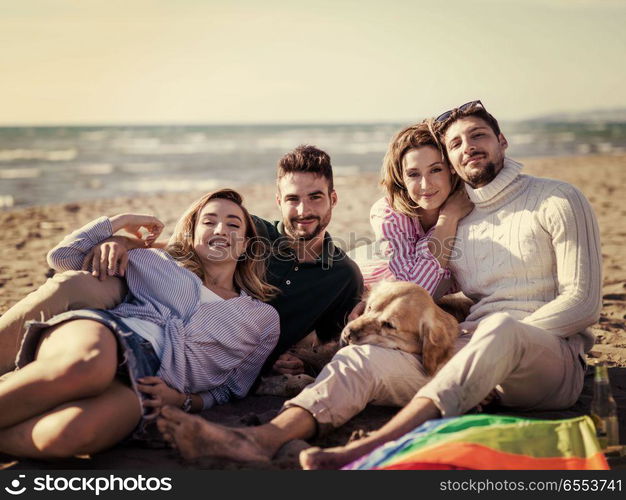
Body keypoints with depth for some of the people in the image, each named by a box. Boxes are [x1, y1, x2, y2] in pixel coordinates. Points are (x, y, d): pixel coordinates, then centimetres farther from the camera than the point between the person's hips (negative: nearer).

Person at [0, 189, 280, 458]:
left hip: (141, 387, -1)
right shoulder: (157, 261, 25)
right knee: (87, 365, -42)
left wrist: (182, 400, 1)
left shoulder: (264, 319, 22)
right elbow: (63, 257, 27)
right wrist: (122, 220, 24)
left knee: (73, 432, -39)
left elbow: (230, 391, 21)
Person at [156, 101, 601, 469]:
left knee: (500, 328, -39)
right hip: (471, 363, 4)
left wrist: (499, 339, -14)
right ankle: (265, 438, -44)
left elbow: (582, 303, -3)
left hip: (552, 360, -4)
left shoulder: (557, 200, 5)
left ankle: (371, 448, -54)